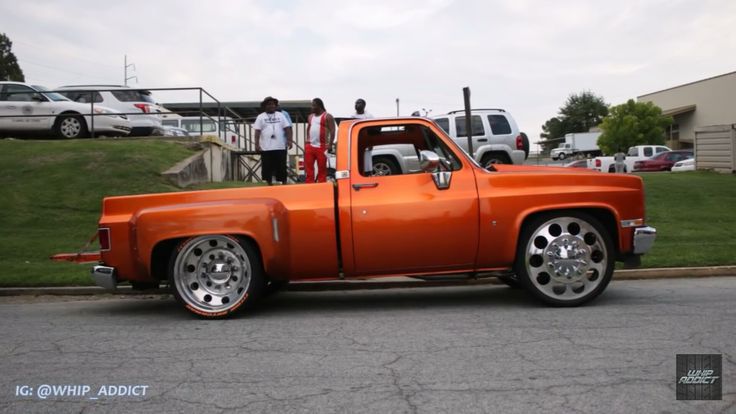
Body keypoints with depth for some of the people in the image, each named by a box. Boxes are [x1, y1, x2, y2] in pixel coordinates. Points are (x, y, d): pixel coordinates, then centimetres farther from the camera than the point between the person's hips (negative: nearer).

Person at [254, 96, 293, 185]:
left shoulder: (280, 115, 10)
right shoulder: (261, 117, 5)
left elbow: (287, 128, 7)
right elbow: (257, 131, 1)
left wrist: (289, 140, -4)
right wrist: (257, 144, -8)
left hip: (280, 147, 1)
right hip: (266, 148, -1)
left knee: (282, 167, 4)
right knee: (267, 167, 3)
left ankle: (284, 184, 12)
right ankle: (269, 185, 13)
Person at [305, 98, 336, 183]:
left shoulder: (327, 117, -2)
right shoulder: (310, 117, 18)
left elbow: (332, 131, -8)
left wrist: (330, 144, -16)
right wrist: (307, 140, 14)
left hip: (322, 147, -6)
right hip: (309, 146, 6)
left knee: (322, 170, -1)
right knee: (308, 169, 2)